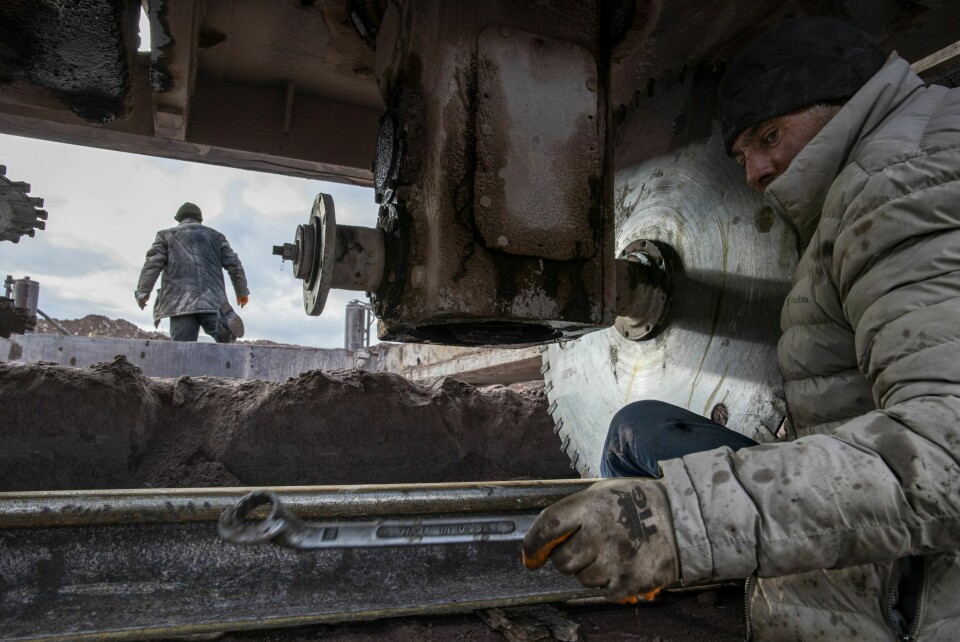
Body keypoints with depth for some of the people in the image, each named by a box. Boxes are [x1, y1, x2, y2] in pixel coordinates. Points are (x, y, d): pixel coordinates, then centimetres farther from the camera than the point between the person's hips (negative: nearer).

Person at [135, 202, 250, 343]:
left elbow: (152, 264, 5)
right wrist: (242, 291, 20)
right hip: (212, 299, 1)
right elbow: (233, 263, 15)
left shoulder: (167, 235, 19)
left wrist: (142, 292, 2)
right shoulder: (215, 235, 23)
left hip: (181, 301, -1)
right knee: (225, 337, 4)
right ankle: (225, 318, -28)